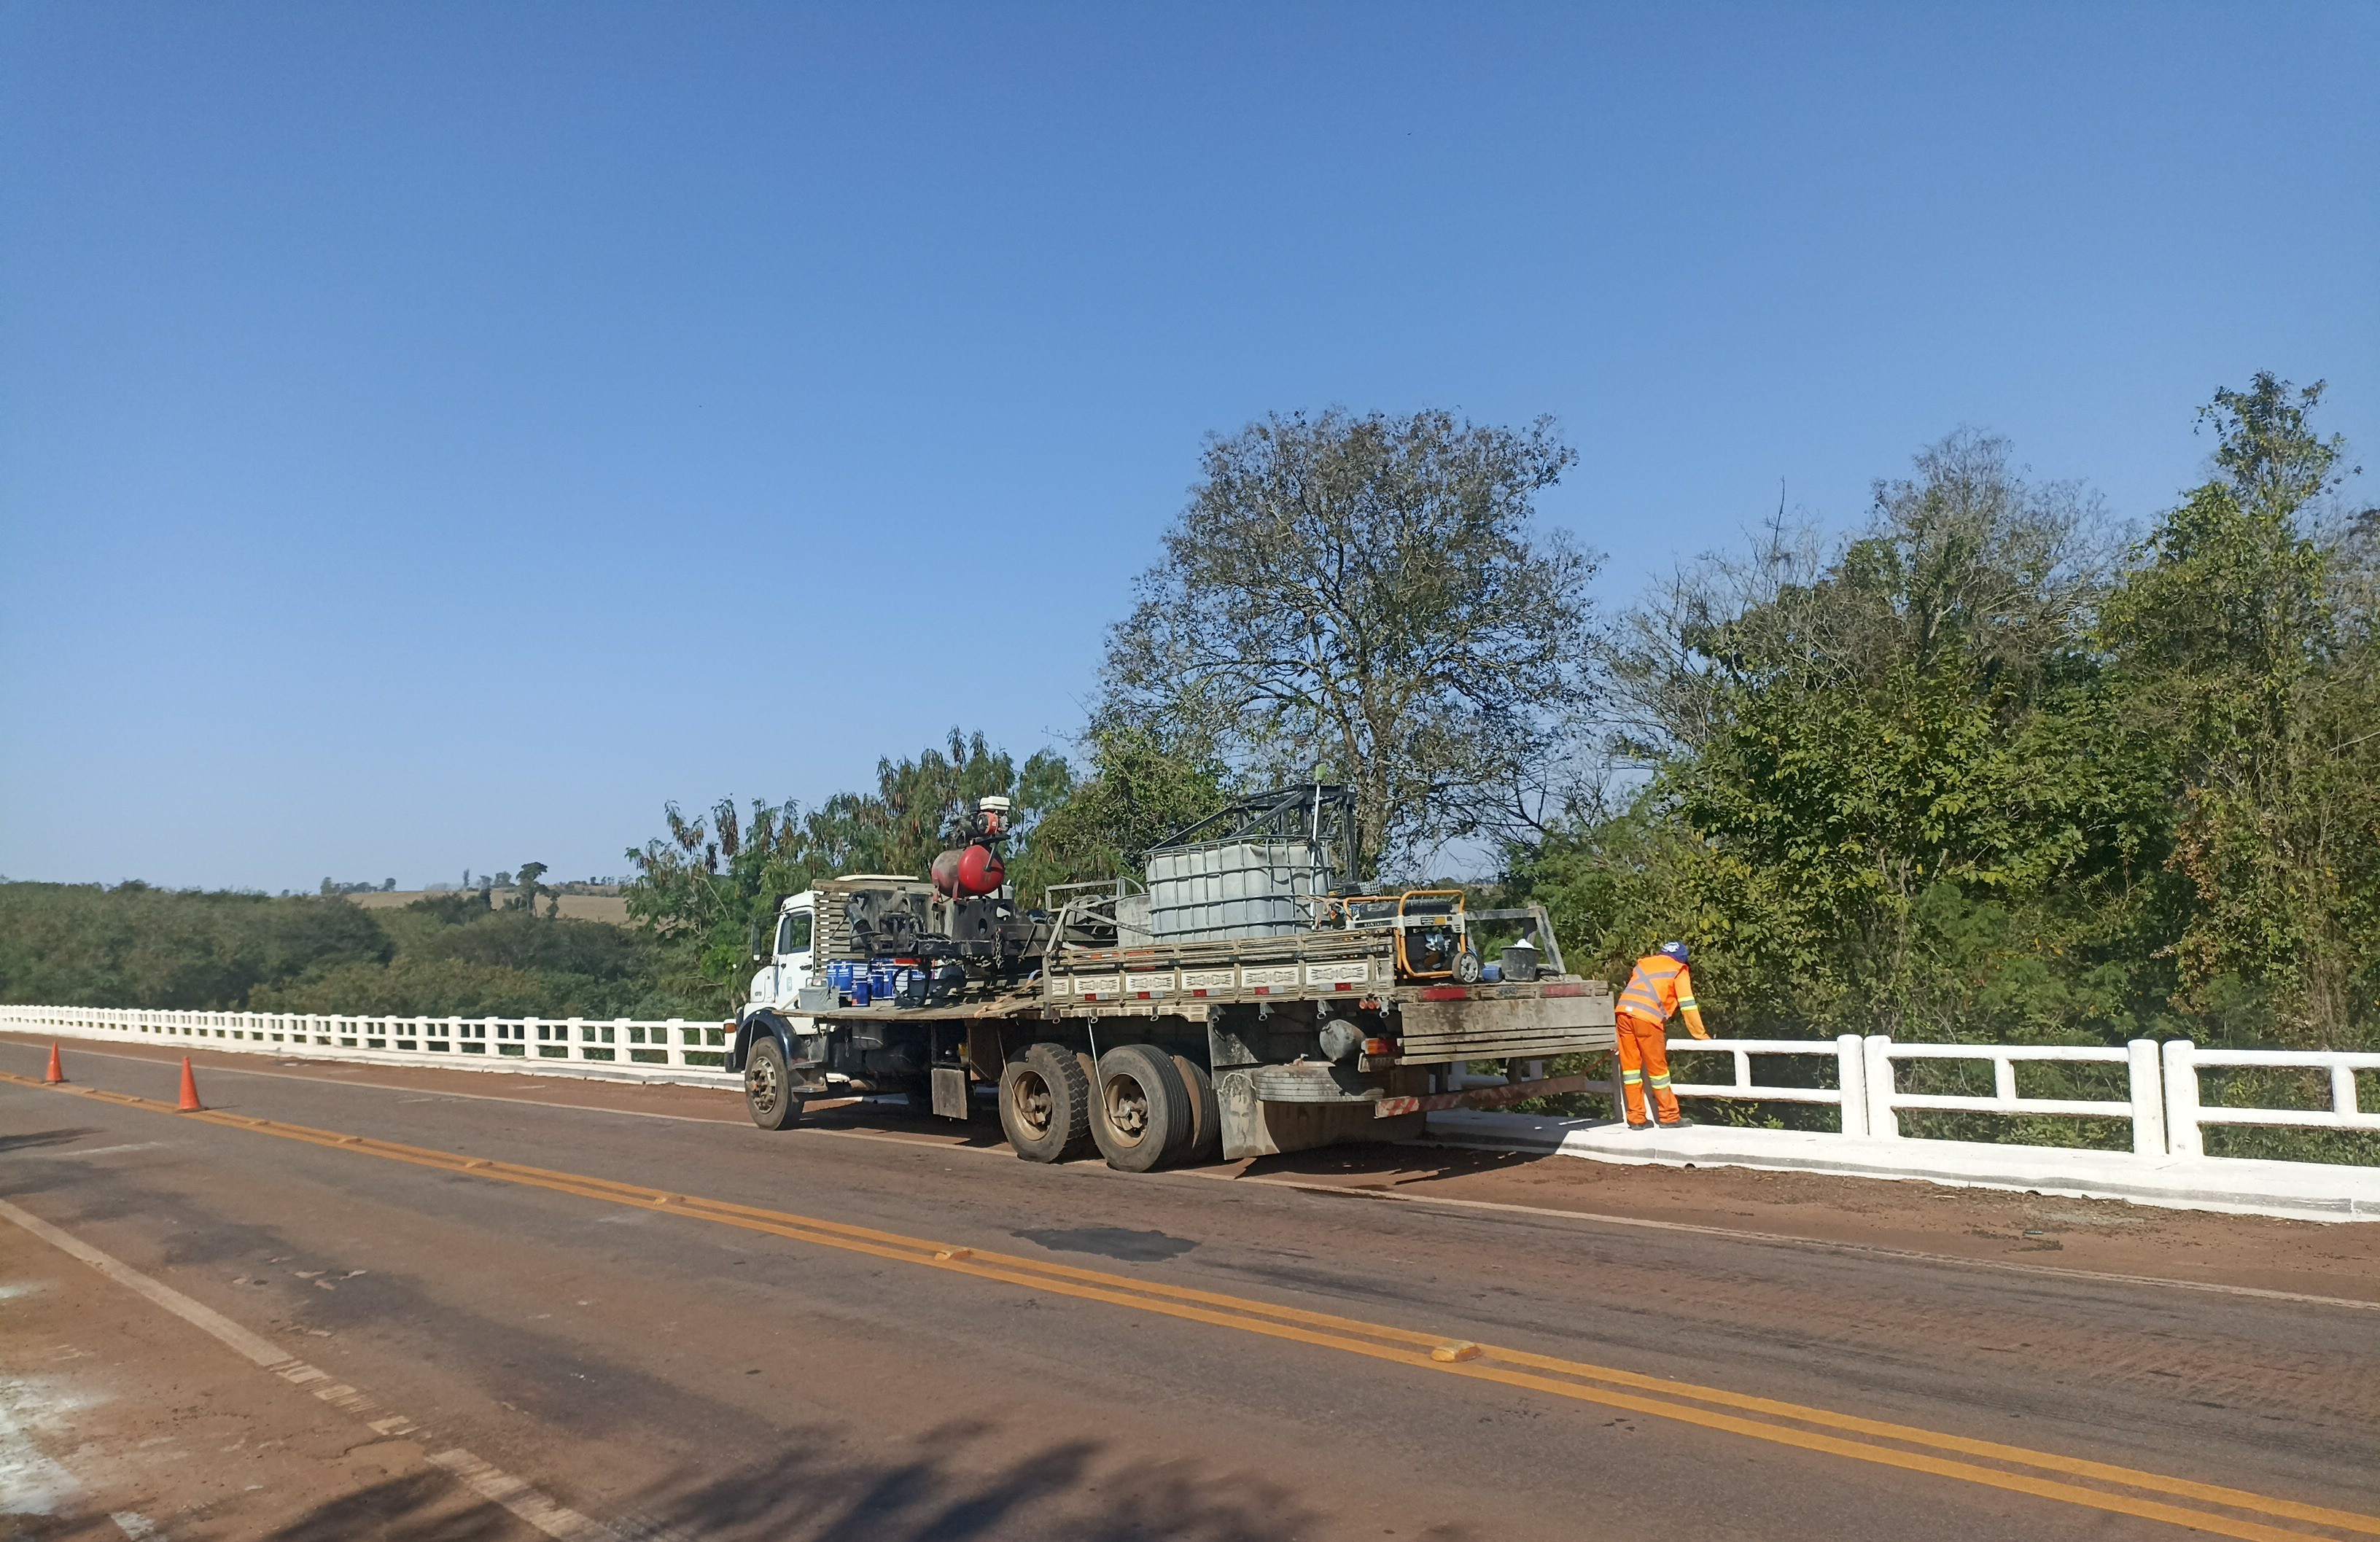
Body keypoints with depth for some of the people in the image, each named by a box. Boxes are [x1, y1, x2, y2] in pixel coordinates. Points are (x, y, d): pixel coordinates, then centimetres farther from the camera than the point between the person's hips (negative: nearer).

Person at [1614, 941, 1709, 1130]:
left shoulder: (1644, 963, 30)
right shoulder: (1678, 970, 15)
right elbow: (1688, 1006, 9)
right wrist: (1701, 1035, 16)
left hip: (1623, 1012, 5)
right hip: (1647, 1017, -5)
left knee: (1630, 1065, 9)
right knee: (1657, 1067, 6)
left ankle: (1636, 1118, 13)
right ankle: (1670, 1117, 15)